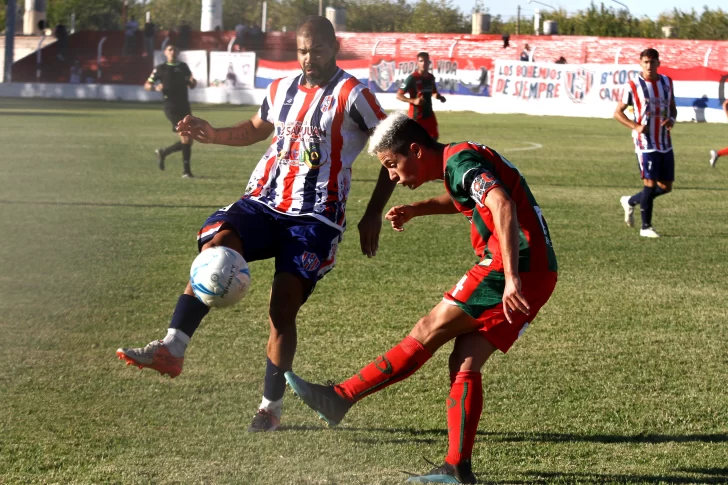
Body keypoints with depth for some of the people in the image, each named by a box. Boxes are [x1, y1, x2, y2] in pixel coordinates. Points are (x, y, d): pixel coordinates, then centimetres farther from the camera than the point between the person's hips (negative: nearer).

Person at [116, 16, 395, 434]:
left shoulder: (352, 95, -6)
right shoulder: (281, 89, 13)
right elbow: (256, 129, 32)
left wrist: (374, 214, -6)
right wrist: (213, 134, 13)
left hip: (316, 219, -4)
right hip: (263, 203, 5)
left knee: (283, 308, -10)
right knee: (214, 245, -24)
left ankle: (271, 408, 5)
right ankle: (172, 348, -28)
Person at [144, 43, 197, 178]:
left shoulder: (183, 67, 13)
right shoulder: (161, 69, 0)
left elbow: (191, 86, 22)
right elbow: (147, 85, 3)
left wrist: (193, 82, -2)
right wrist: (155, 87, -19)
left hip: (184, 107, 6)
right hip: (171, 108, -6)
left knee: (188, 141, 6)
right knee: (185, 138, -17)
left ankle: (162, 153, 27)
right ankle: (186, 170, -9)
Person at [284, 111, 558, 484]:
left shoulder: (460, 160, -11)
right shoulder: (461, 163, 20)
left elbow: (503, 206, -28)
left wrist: (511, 278, -36)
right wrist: (416, 210, 32)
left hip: (517, 268, -9)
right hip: (537, 274, 9)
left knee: (428, 332, -4)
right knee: (465, 362, 6)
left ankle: (340, 399, 0)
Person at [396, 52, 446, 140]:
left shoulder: (431, 77, 7)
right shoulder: (412, 78, -14)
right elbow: (399, 95, -14)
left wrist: (439, 97, 1)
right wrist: (414, 101, -27)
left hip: (429, 114, 7)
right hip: (416, 116, -7)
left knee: (434, 138, 8)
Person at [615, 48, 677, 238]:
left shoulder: (667, 82, 7)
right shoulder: (634, 86, -7)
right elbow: (618, 112, -2)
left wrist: (671, 120, -5)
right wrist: (635, 126, -17)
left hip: (665, 143, 6)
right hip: (646, 143, -6)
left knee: (666, 187, 8)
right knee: (650, 184, -8)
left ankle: (630, 202, 29)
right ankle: (646, 227, 4)